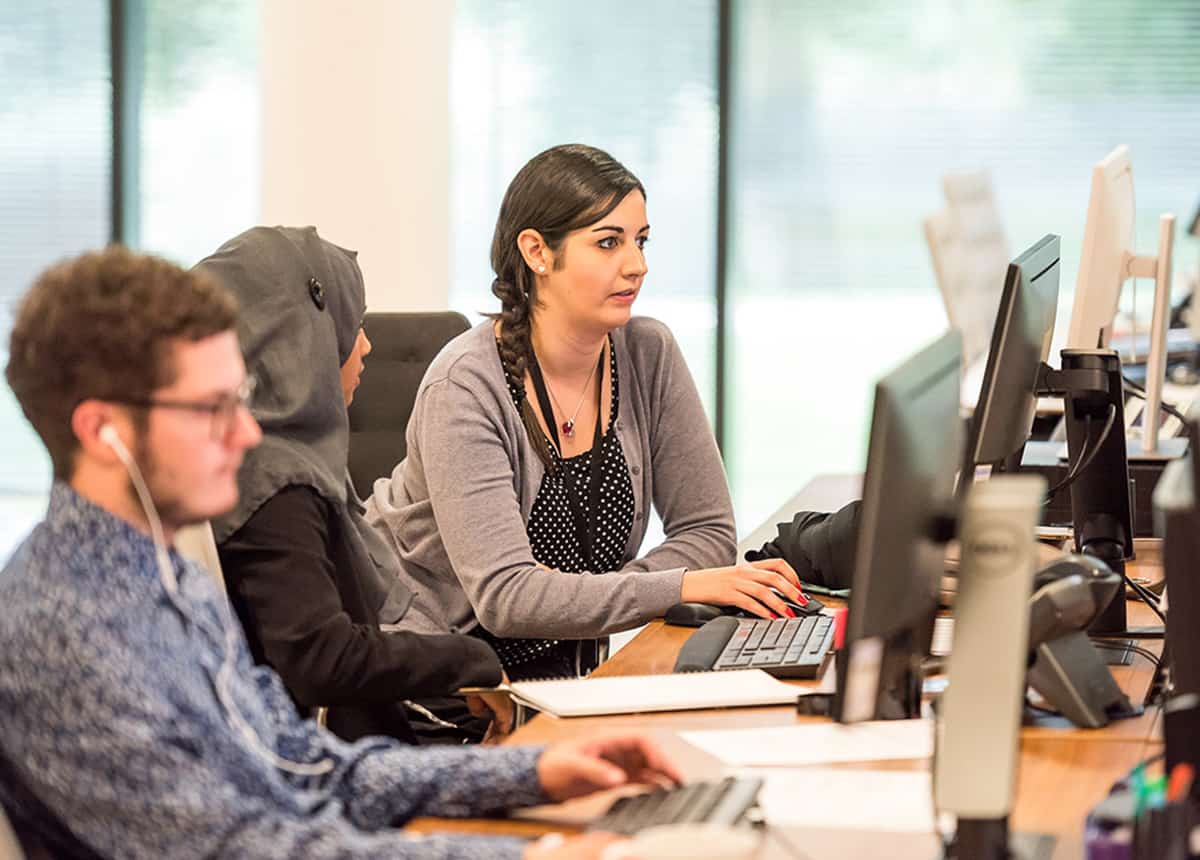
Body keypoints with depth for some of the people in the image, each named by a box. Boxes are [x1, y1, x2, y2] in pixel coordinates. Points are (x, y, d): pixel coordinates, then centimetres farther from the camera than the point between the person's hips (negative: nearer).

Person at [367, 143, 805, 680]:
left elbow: (708, 532, -2)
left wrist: (571, 598, -19)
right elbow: (503, 595, -28)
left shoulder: (649, 355, -3)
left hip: (559, 659, 6)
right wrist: (684, 587, -35)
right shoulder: (468, 385, -20)